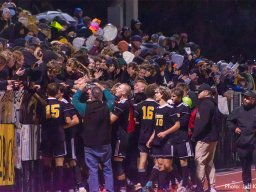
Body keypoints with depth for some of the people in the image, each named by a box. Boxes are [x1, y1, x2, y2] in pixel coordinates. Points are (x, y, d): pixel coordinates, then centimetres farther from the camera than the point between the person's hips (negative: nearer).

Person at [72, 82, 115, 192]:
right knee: (107, 169, 12)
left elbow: (74, 100, 7)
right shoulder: (106, 107, -9)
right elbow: (111, 98, 14)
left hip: (90, 145, -1)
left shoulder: (85, 108, -12)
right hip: (105, 144, 1)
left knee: (93, 170, 2)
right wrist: (102, 88, 19)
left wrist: (80, 89, 17)